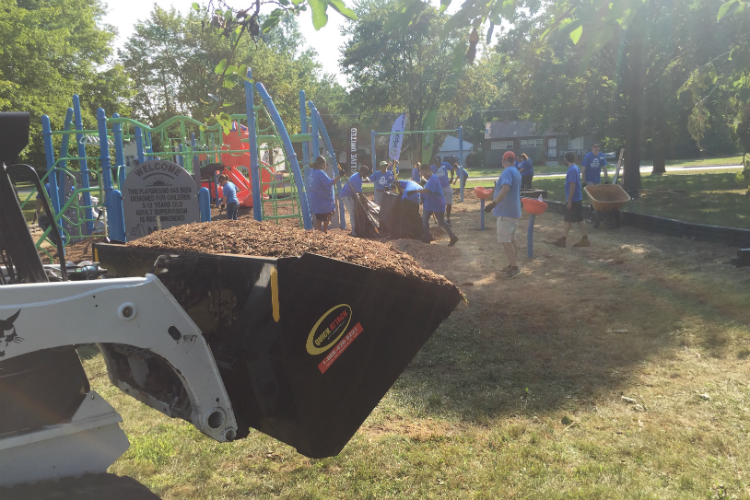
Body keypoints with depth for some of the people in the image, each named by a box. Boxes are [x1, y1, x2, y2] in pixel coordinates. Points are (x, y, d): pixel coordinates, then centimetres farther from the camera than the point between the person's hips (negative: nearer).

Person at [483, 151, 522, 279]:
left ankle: (514, 267, -10)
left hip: (506, 212, -10)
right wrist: (498, 185, 42)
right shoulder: (517, 172, 14)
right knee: (512, 239, 14)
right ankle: (512, 265, 20)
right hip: (514, 211, 10)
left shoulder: (507, 172, -17)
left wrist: (493, 203, -39)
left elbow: (505, 189, -33)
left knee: (504, 240, -9)